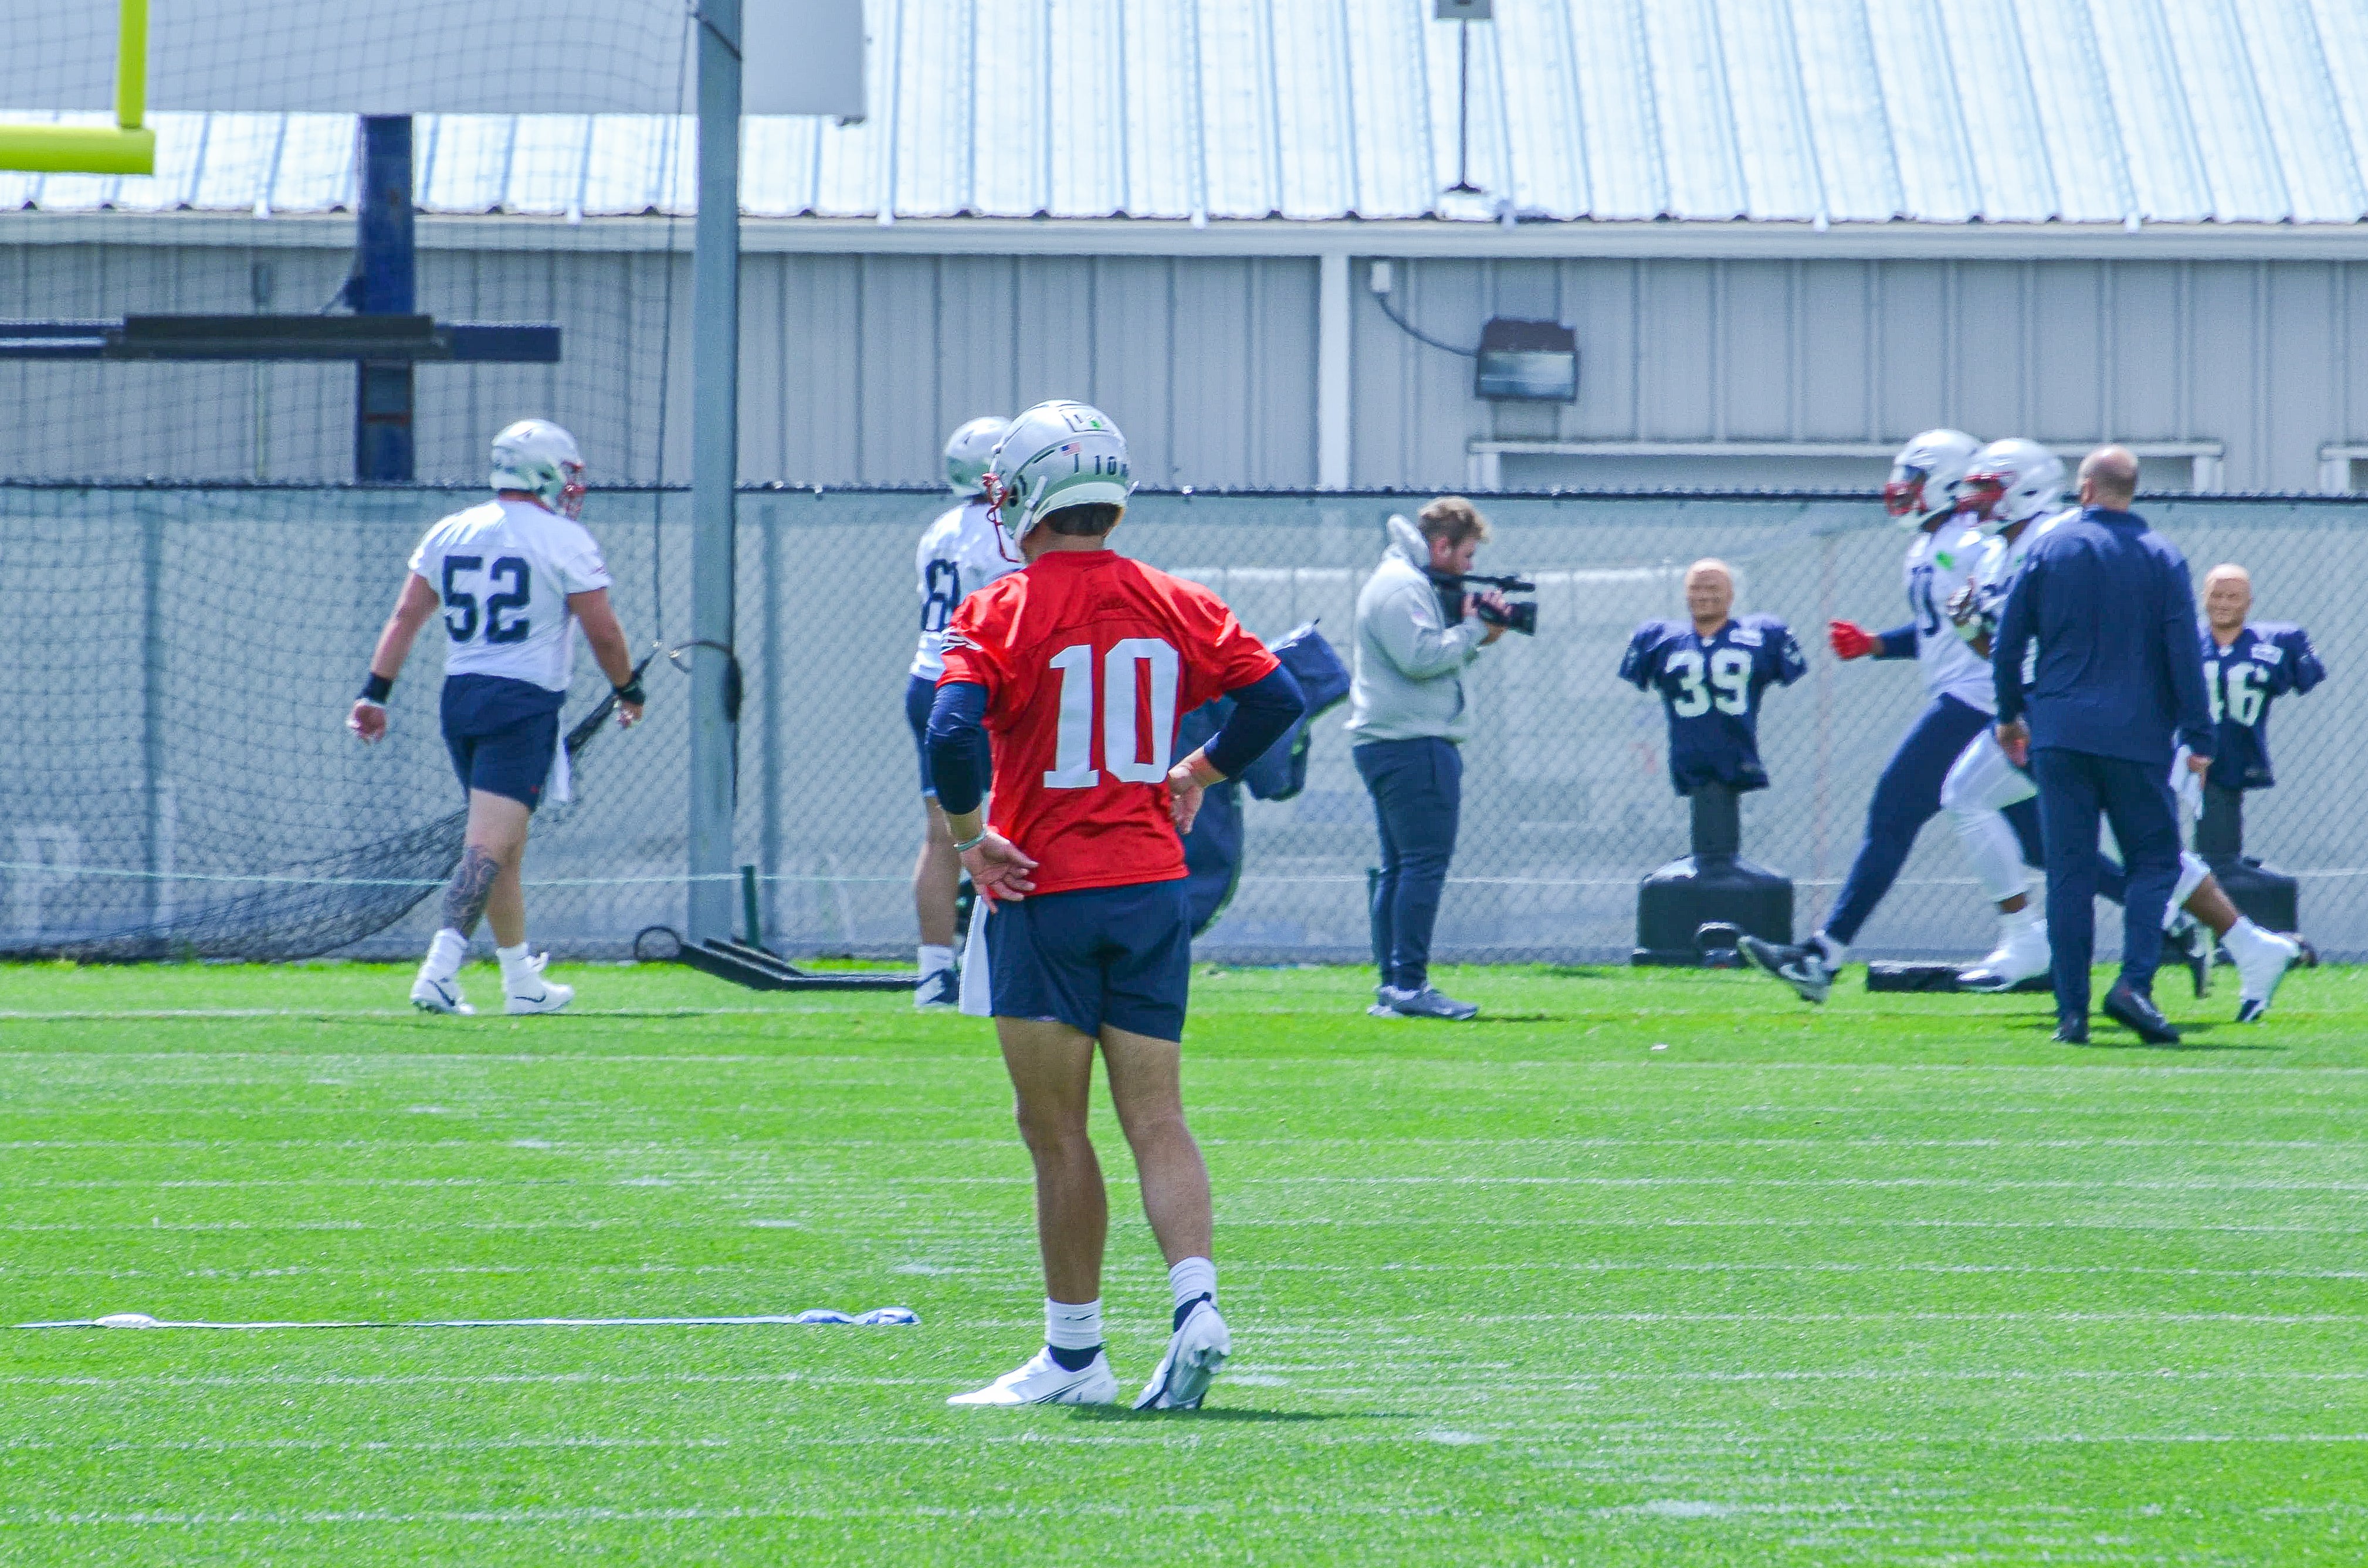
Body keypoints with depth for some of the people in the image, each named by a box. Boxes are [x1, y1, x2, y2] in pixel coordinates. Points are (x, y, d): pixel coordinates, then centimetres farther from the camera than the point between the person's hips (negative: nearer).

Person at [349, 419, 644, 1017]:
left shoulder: (449, 533, 10)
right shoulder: (564, 540, -5)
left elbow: (406, 616, 6)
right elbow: (603, 631, -3)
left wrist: (375, 693, 6)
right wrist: (628, 690, 13)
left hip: (460, 698, 6)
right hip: (525, 700, -6)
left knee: (505, 849, 17)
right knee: (489, 843, -12)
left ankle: (522, 983, 25)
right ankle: (439, 972, -26)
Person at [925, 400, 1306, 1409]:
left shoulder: (1000, 615, -10)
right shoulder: (1175, 607, 5)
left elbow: (953, 734, -22)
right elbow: (1276, 697, 6)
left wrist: (971, 840, -8)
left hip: (1045, 896, -4)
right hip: (1153, 887, 4)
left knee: (1056, 1130, 4)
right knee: (1157, 1120, 5)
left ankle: (1074, 1355, 9)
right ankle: (1196, 1302, -16)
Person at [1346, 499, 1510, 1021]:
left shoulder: (1412, 583, 21)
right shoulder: (1400, 588, -13)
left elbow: (1440, 658, 22)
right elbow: (1420, 657, -23)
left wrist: (1478, 637, 6)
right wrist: (1474, 629, -12)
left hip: (1389, 744, 11)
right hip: (1412, 745, -11)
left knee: (1400, 869, 11)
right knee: (1425, 864, -11)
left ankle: (1392, 987, 13)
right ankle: (1408, 984, -13)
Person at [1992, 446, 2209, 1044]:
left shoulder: (2049, 548, 4)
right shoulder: (2162, 558, 1)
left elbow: (2008, 642, 5)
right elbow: (2185, 654, -3)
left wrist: (2009, 713, 19)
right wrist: (2198, 737, 0)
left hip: (2059, 733, 1)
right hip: (2136, 736, -1)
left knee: (2069, 872, 3)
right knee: (2154, 861, 7)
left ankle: (2072, 1011, -1)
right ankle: (2134, 983, -13)